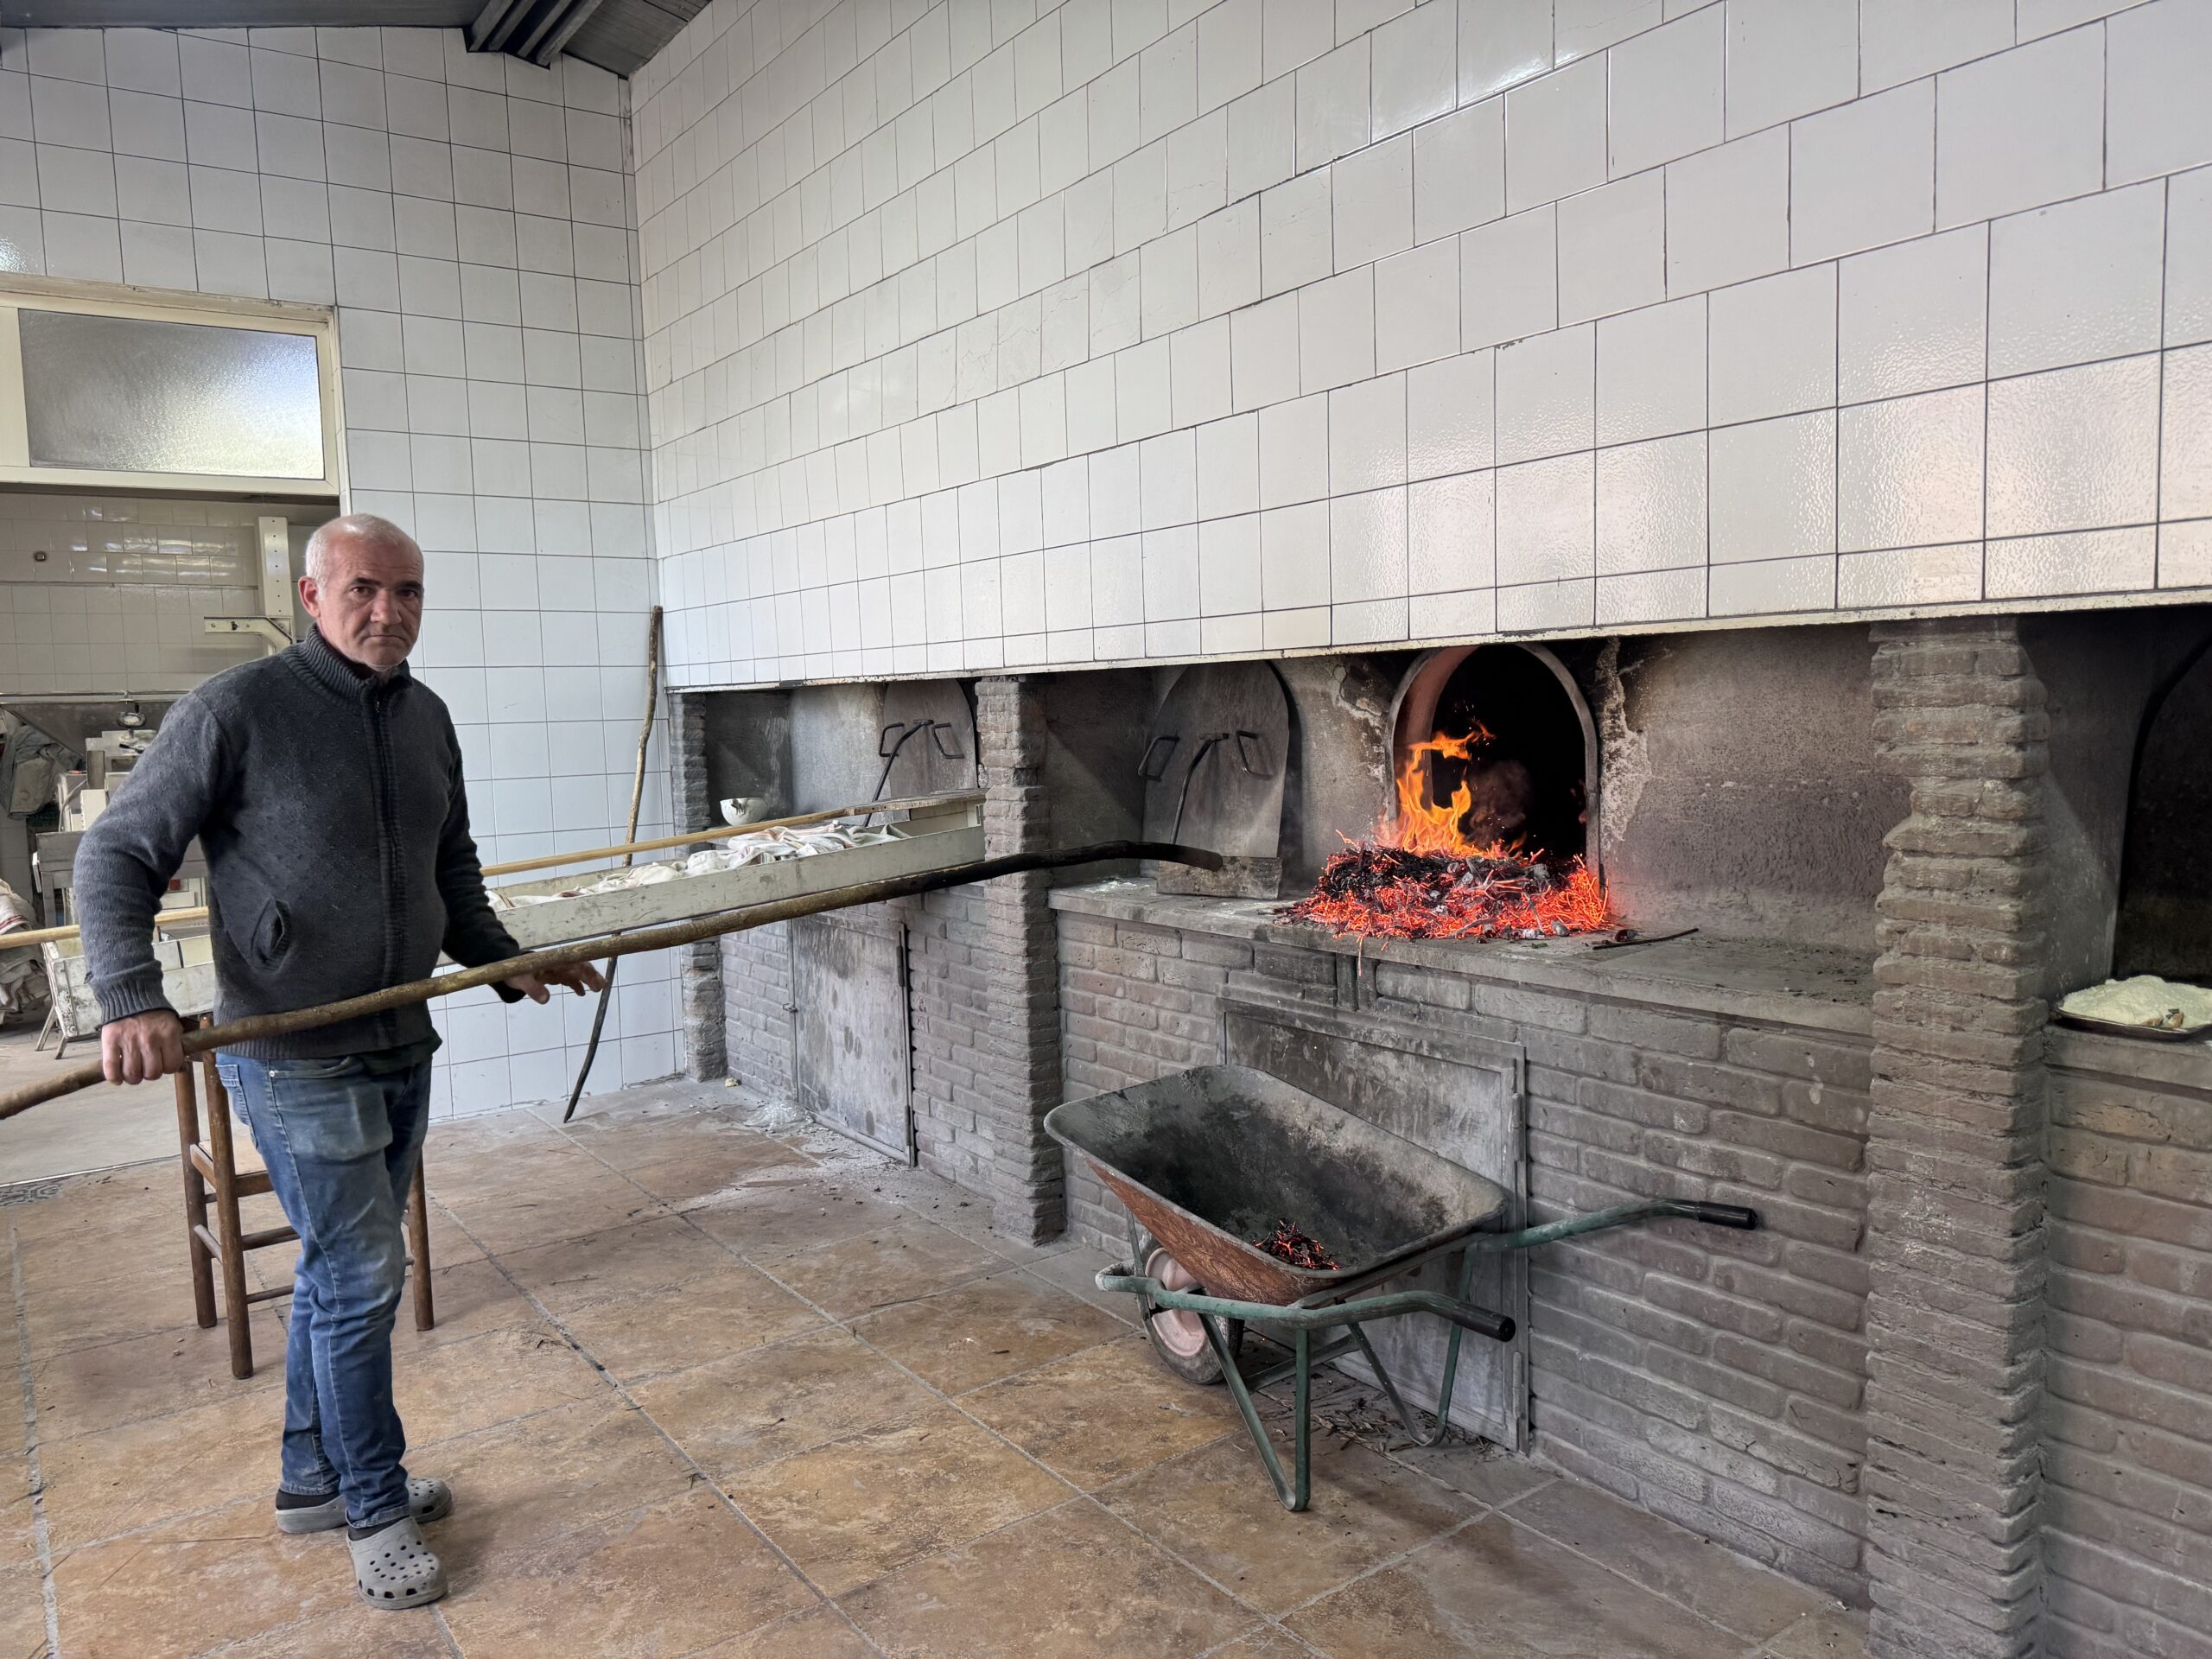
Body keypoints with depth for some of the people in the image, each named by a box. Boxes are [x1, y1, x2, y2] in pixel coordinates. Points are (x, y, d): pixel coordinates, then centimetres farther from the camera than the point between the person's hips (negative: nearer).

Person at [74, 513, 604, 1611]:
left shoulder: (426, 718, 7)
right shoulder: (235, 713, -14)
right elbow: (116, 858, -11)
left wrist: (501, 961, 7)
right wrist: (132, 1001, -24)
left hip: (401, 1048, 7)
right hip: (293, 1058, -7)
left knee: (342, 1271, 19)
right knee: (360, 1278, -1)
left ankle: (315, 1479, 36)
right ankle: (376, 1512, 19)